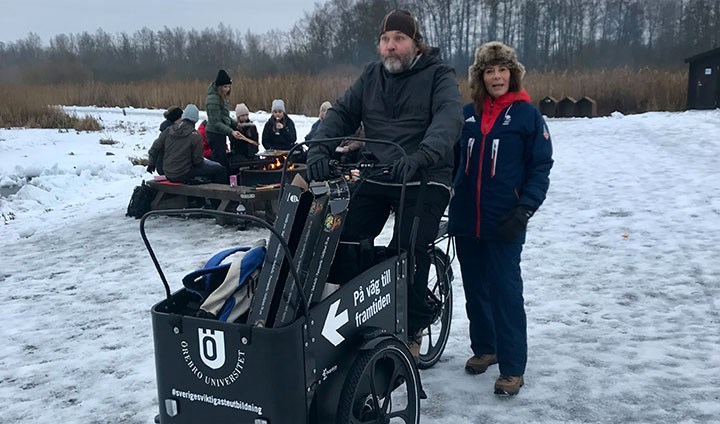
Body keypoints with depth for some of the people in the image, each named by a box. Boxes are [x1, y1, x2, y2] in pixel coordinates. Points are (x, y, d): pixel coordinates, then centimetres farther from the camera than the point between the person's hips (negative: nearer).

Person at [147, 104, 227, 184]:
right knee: (219, 169, 0)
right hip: (183, 176, -7)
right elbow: (198, 160, -13)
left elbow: (156, 147, 7)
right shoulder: (195, 135, -15)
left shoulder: (169, 130, 1)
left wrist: (151, 163, 22)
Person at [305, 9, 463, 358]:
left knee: (408, 252, -15)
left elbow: (449, 117, -19)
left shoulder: (438, 75, 0)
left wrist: (421, 155, -38)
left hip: (423, 181, -4)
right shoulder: (370, 76, 13)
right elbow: (342, 113, 5)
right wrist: (319, 147, -16)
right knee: (343, 241, -9)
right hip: (374, 179, 4)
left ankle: (411, 330, 7)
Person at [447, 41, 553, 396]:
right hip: (465, 219, 5)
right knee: (474, 287, 13)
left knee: (505, 291, -4)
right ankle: (484, 347, 30)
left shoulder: (527, 114, -2)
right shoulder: (467, 114, 9)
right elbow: (452, 159, 14)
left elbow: (541, 167, -4)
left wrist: (525, 209, -14)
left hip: (503, 222, -4)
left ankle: (512, 367, 6)